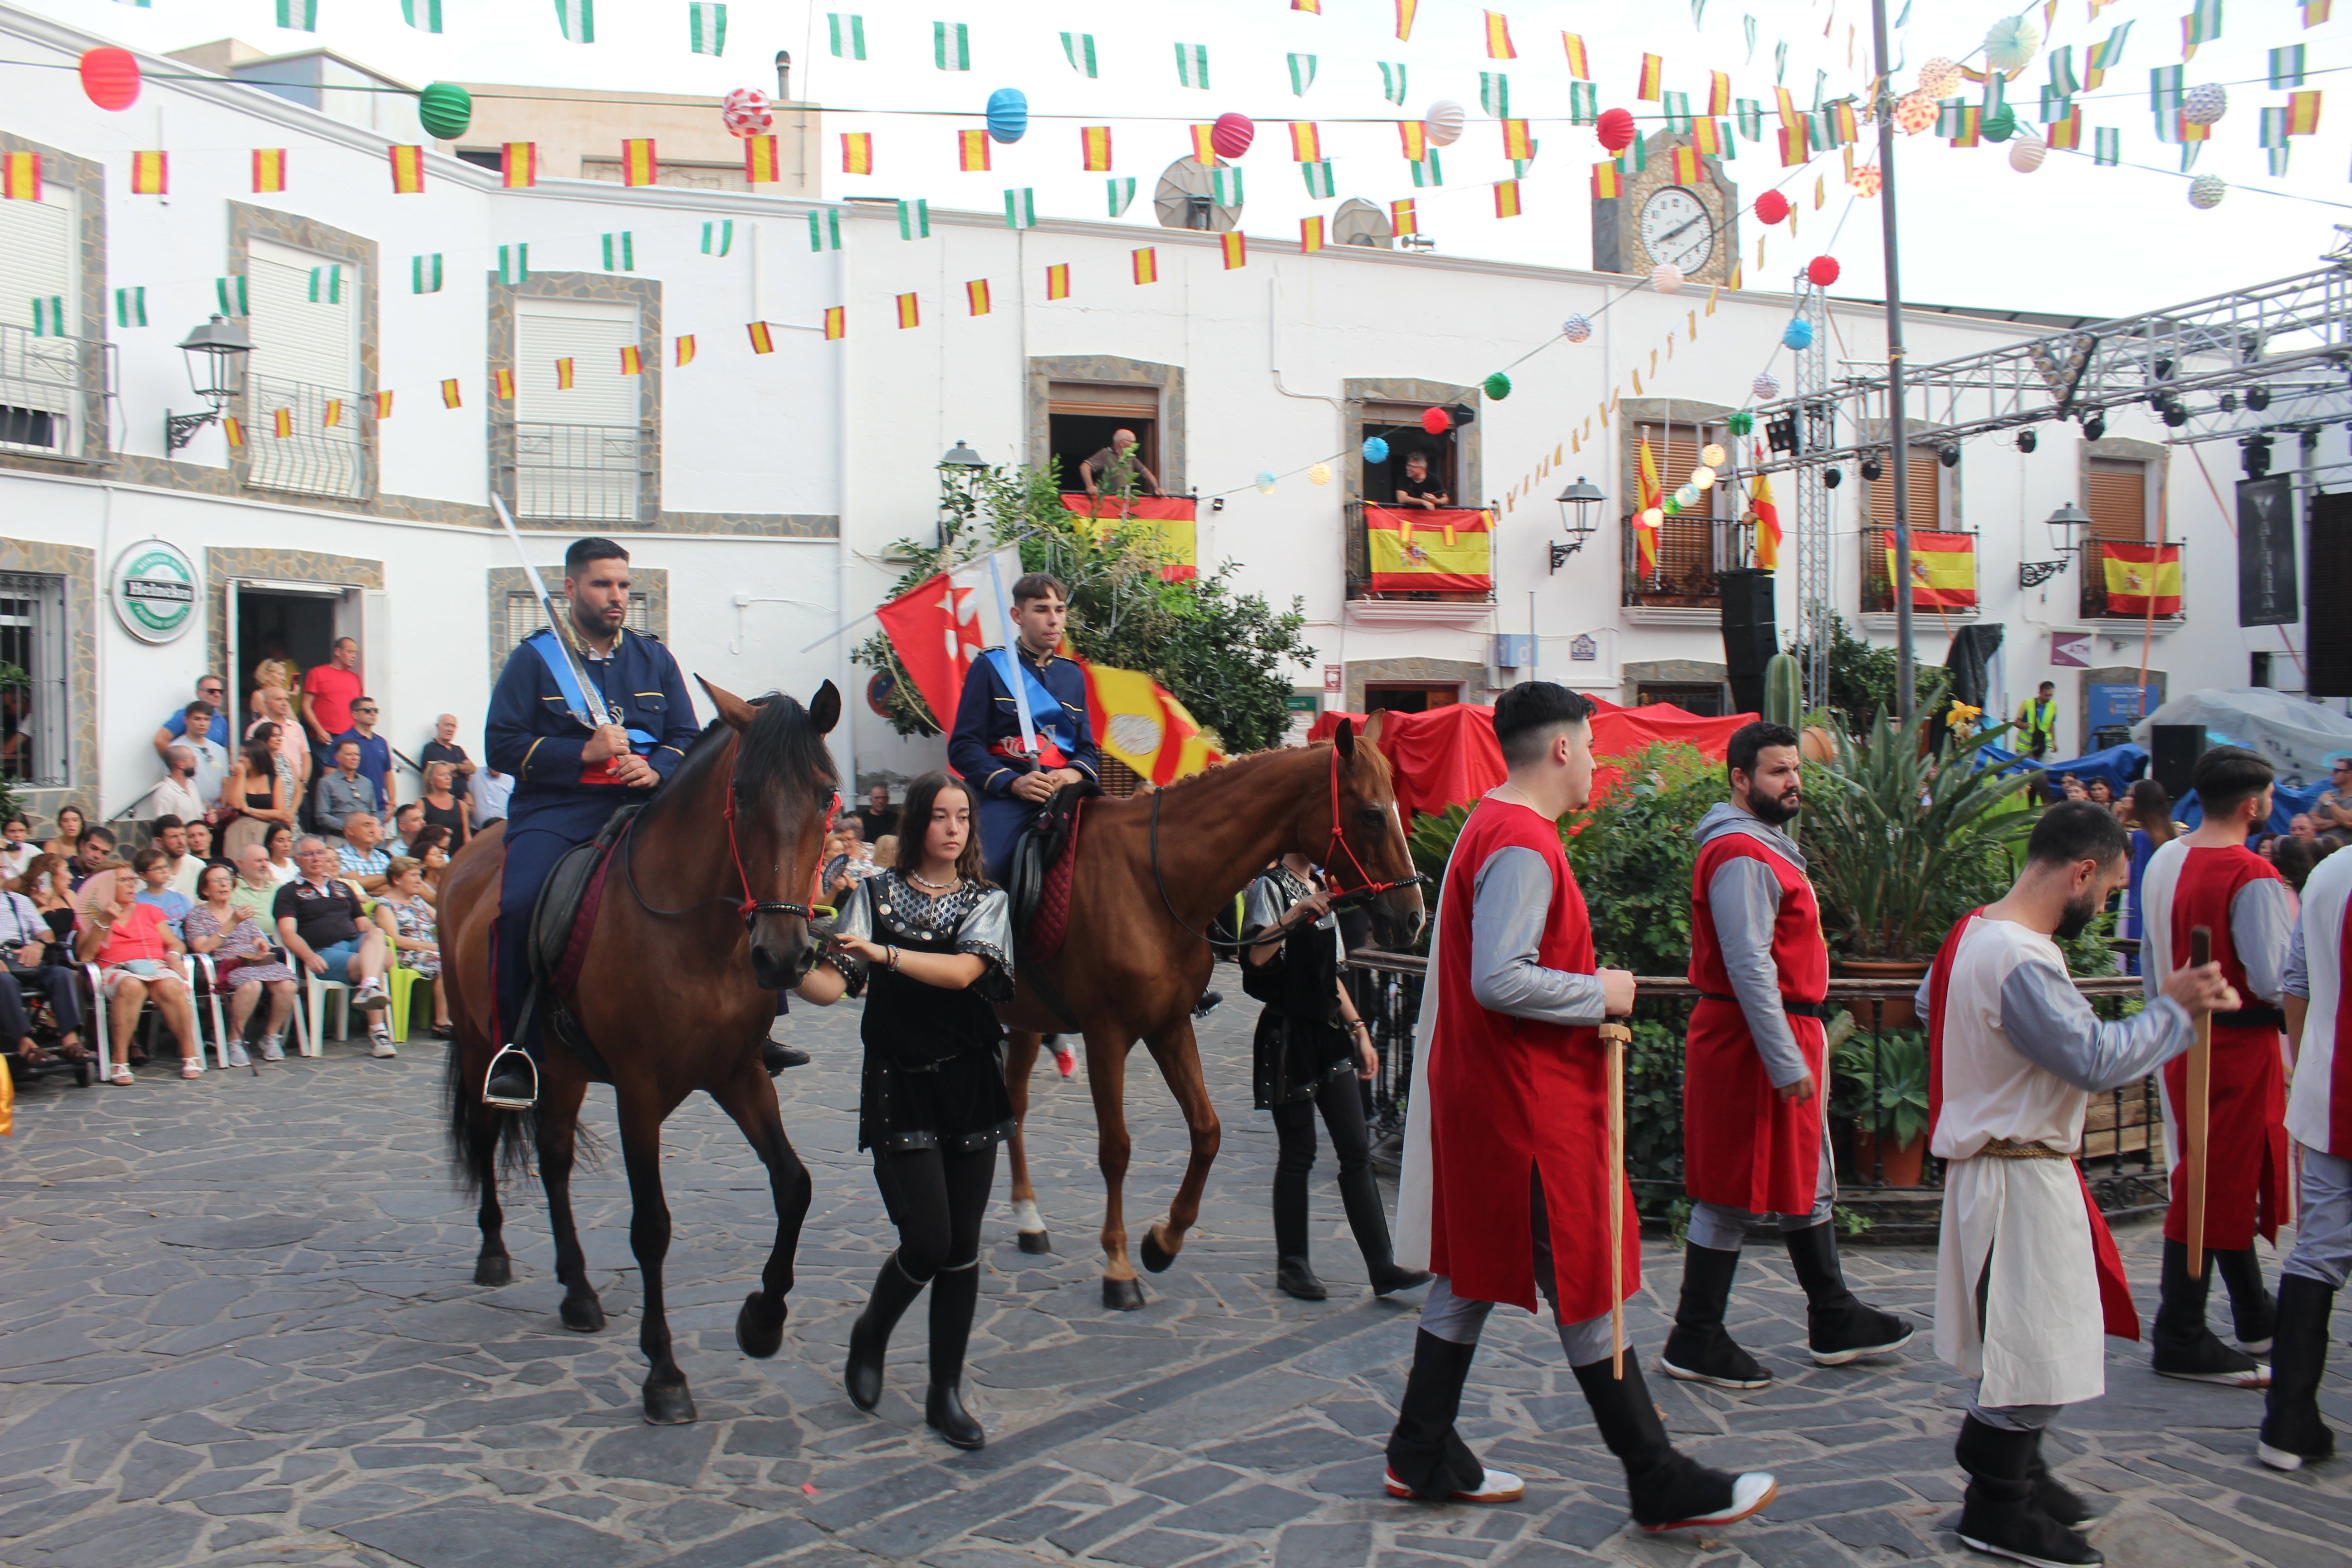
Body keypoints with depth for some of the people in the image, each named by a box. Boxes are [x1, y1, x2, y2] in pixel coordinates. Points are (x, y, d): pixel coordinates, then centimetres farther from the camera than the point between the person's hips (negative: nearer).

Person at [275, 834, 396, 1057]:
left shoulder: (343, 887, 30)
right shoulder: (289, 893, 13)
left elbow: (362, 924, 26)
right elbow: (288, 934, -2)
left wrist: (377, 941, 0)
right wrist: (308, 956, -23)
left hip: (356, 943, 4)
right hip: (324, 952, -4)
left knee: (376, 933, -33)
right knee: (369, 965, -34)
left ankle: (369, 988, -56)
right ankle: (378, 1032, -41)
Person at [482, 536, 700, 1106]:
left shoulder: (654, 659, 17)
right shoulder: (534, 658, 7)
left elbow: (687, 739, 15)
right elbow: (503, 746, -1)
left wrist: (654, 769, -8)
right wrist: (584, 753, -13)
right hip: (554, 809, -3)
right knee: (520, 904, -30)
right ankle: (515, 1052, -15)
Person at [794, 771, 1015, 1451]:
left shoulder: (987, 902, 4)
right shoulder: (876, 895, 3)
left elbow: (963, 970, -16)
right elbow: (832, 986, -5)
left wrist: (882, 952, -27)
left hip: (972, 1087, 2)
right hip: (900, 1090, -2)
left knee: (962, 1247, 5)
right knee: (927, 1243, -9)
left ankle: (946, 1392, 18)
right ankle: (870, 1333, 22)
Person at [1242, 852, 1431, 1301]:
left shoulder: (1321, 891, 16)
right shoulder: (1271, 888, -7)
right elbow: (1258, 957, -23)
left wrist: (1359, 1031, 16)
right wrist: (1295, 916, -33)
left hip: (1329, 1032, 7)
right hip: (1288, 1033, -7)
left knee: (1357, 1150, 2)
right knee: (1298, 1154, 0)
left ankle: (1382, 1267, 3)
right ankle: (1292, 1267, 13)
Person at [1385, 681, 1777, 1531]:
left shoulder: (1491, 824, 13)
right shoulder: (1523, 846, -20)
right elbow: (1500, 981, -29)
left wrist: (1586, 996, 12)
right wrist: (1601, 994, -16)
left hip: (1481, 1092, 11)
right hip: (1531, 1105, -10)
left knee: (1473, 1268, 15)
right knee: (1587, 1288, 0)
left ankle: (1423, 1459, 23)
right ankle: (1662, 1485, 12)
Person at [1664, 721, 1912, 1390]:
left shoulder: (1767, 846, 16)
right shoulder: (1740, 856, -19)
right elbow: (1750, 967, -25)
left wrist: (1799, 1048, 19)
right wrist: (1786, 1062, -26)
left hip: (1787, 1033, 11)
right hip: (1753, 1039, -11)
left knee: (1807, 1179, 19)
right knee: (1732, 1190, -3)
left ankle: (1833, 1320, 31)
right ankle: (1695, 1341, 7)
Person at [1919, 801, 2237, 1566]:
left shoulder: (1976, 932, 6)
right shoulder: (2022, 962, -27)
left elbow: (1930, 1001, 23)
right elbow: (2097, 1060, -26)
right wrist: (2173, 1008, -13)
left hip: (1999, 1159, 11)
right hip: (2019, 1177, -11)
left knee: (2020, 1334, 23)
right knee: (2032, 1344, 1)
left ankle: (2016, 1471, 38)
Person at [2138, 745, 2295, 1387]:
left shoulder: (2163, 862, 5)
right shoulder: (2253, 878, -20)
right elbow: (2274, 980, -24)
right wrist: (2292, 920, -8)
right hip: (2240, 1042, -8)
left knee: (2221, 1174, 19)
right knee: (2219, 1183, 0)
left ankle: (2254, 1318, 33)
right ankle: (2181, 1339, 8)